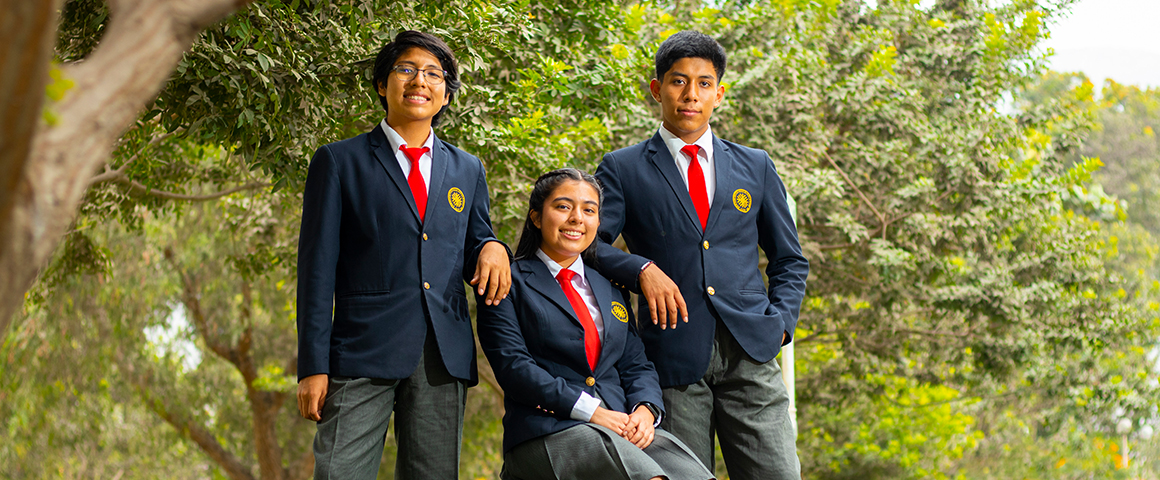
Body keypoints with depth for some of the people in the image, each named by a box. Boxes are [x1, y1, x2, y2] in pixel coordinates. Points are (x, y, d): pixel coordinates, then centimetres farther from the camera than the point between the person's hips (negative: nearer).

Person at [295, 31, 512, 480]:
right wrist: (313, 367, -6)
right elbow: (317, 269, 3)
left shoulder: (467, 170, 19)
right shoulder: (339, 161, 7)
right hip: (363, 353, -3)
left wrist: (493, 249, -2)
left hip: (444, 358, 4)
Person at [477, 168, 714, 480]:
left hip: (621, 427, 6)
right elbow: (512, 365, -5)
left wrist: (645, 409, -4)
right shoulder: (510, 284, 7)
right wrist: (590, 411, -13)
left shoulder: (609, 288, 25)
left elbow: (636, 365, 20)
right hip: (548, 430, -6)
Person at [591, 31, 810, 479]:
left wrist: (779, 323, 5)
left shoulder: (755, 167, 16)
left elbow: (789, 260, 21)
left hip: (749, 355, 2)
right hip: (674, 356, -2)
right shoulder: (622, 169, 9)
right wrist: (642, 269, -15)